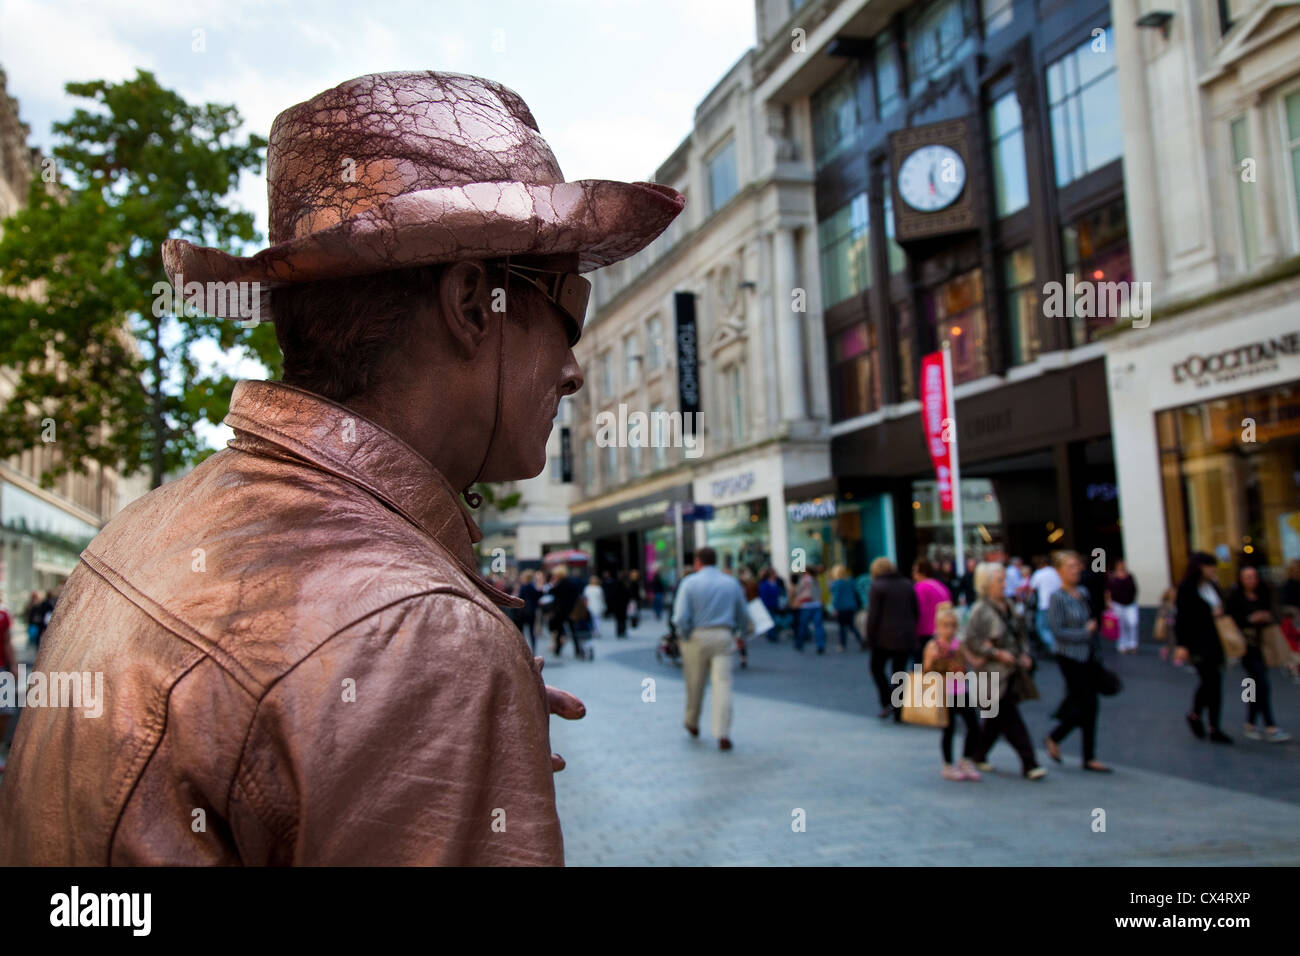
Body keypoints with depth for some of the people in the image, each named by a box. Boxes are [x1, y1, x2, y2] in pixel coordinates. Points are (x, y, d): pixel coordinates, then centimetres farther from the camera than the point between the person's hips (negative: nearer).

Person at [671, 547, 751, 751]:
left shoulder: (689, 583, -1)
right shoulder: (732, 583, 8)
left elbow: (681, 617, -12)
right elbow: (743, 616, 14)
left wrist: (685, 636, 3)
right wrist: (741, 634, 30)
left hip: (697, 637, -1)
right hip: (724, 637, 1)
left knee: (695, 685, 15)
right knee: (723, 685, -3)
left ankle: (692, 723, 35)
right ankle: (723, 735, -12)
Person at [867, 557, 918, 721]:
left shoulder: (877, 586, -7)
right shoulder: (907, 585, 11)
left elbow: (873, 615, -11)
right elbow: (915, 612, 12)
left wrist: (870, 637, -4)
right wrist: (913, 635, 17)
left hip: (885, 638, -5)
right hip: (906, 638, 5)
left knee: (877, 668, 12)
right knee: (899, 671, 10)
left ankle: (887, 703, -4)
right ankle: (899, 712, 9)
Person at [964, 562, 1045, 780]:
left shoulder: (1006, 607, 12)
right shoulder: (981, 610, -14)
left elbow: (1017, 635, 23)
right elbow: (971, 641, -18)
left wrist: (1023, 655, 8)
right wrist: (997, 654, -19)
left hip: (1010, 672, 8)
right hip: (992, 674, -8)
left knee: (996, 719, 13)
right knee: (1010, 719, -7)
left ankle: (978, 755, 27)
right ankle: (1028, 764, -5)